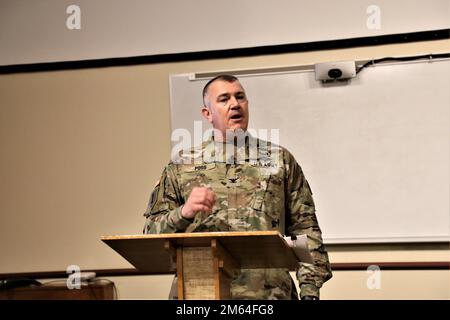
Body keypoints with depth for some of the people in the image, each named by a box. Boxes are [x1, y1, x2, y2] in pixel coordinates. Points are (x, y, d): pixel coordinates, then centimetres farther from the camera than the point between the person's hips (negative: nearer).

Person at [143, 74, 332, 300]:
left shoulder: (279, 159, 10)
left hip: (268, 291, 0)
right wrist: (183, 213, -12)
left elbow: (305, 229, 7)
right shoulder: (182, 165, 9)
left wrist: (310, 291, -1)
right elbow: (151, 230, 7)